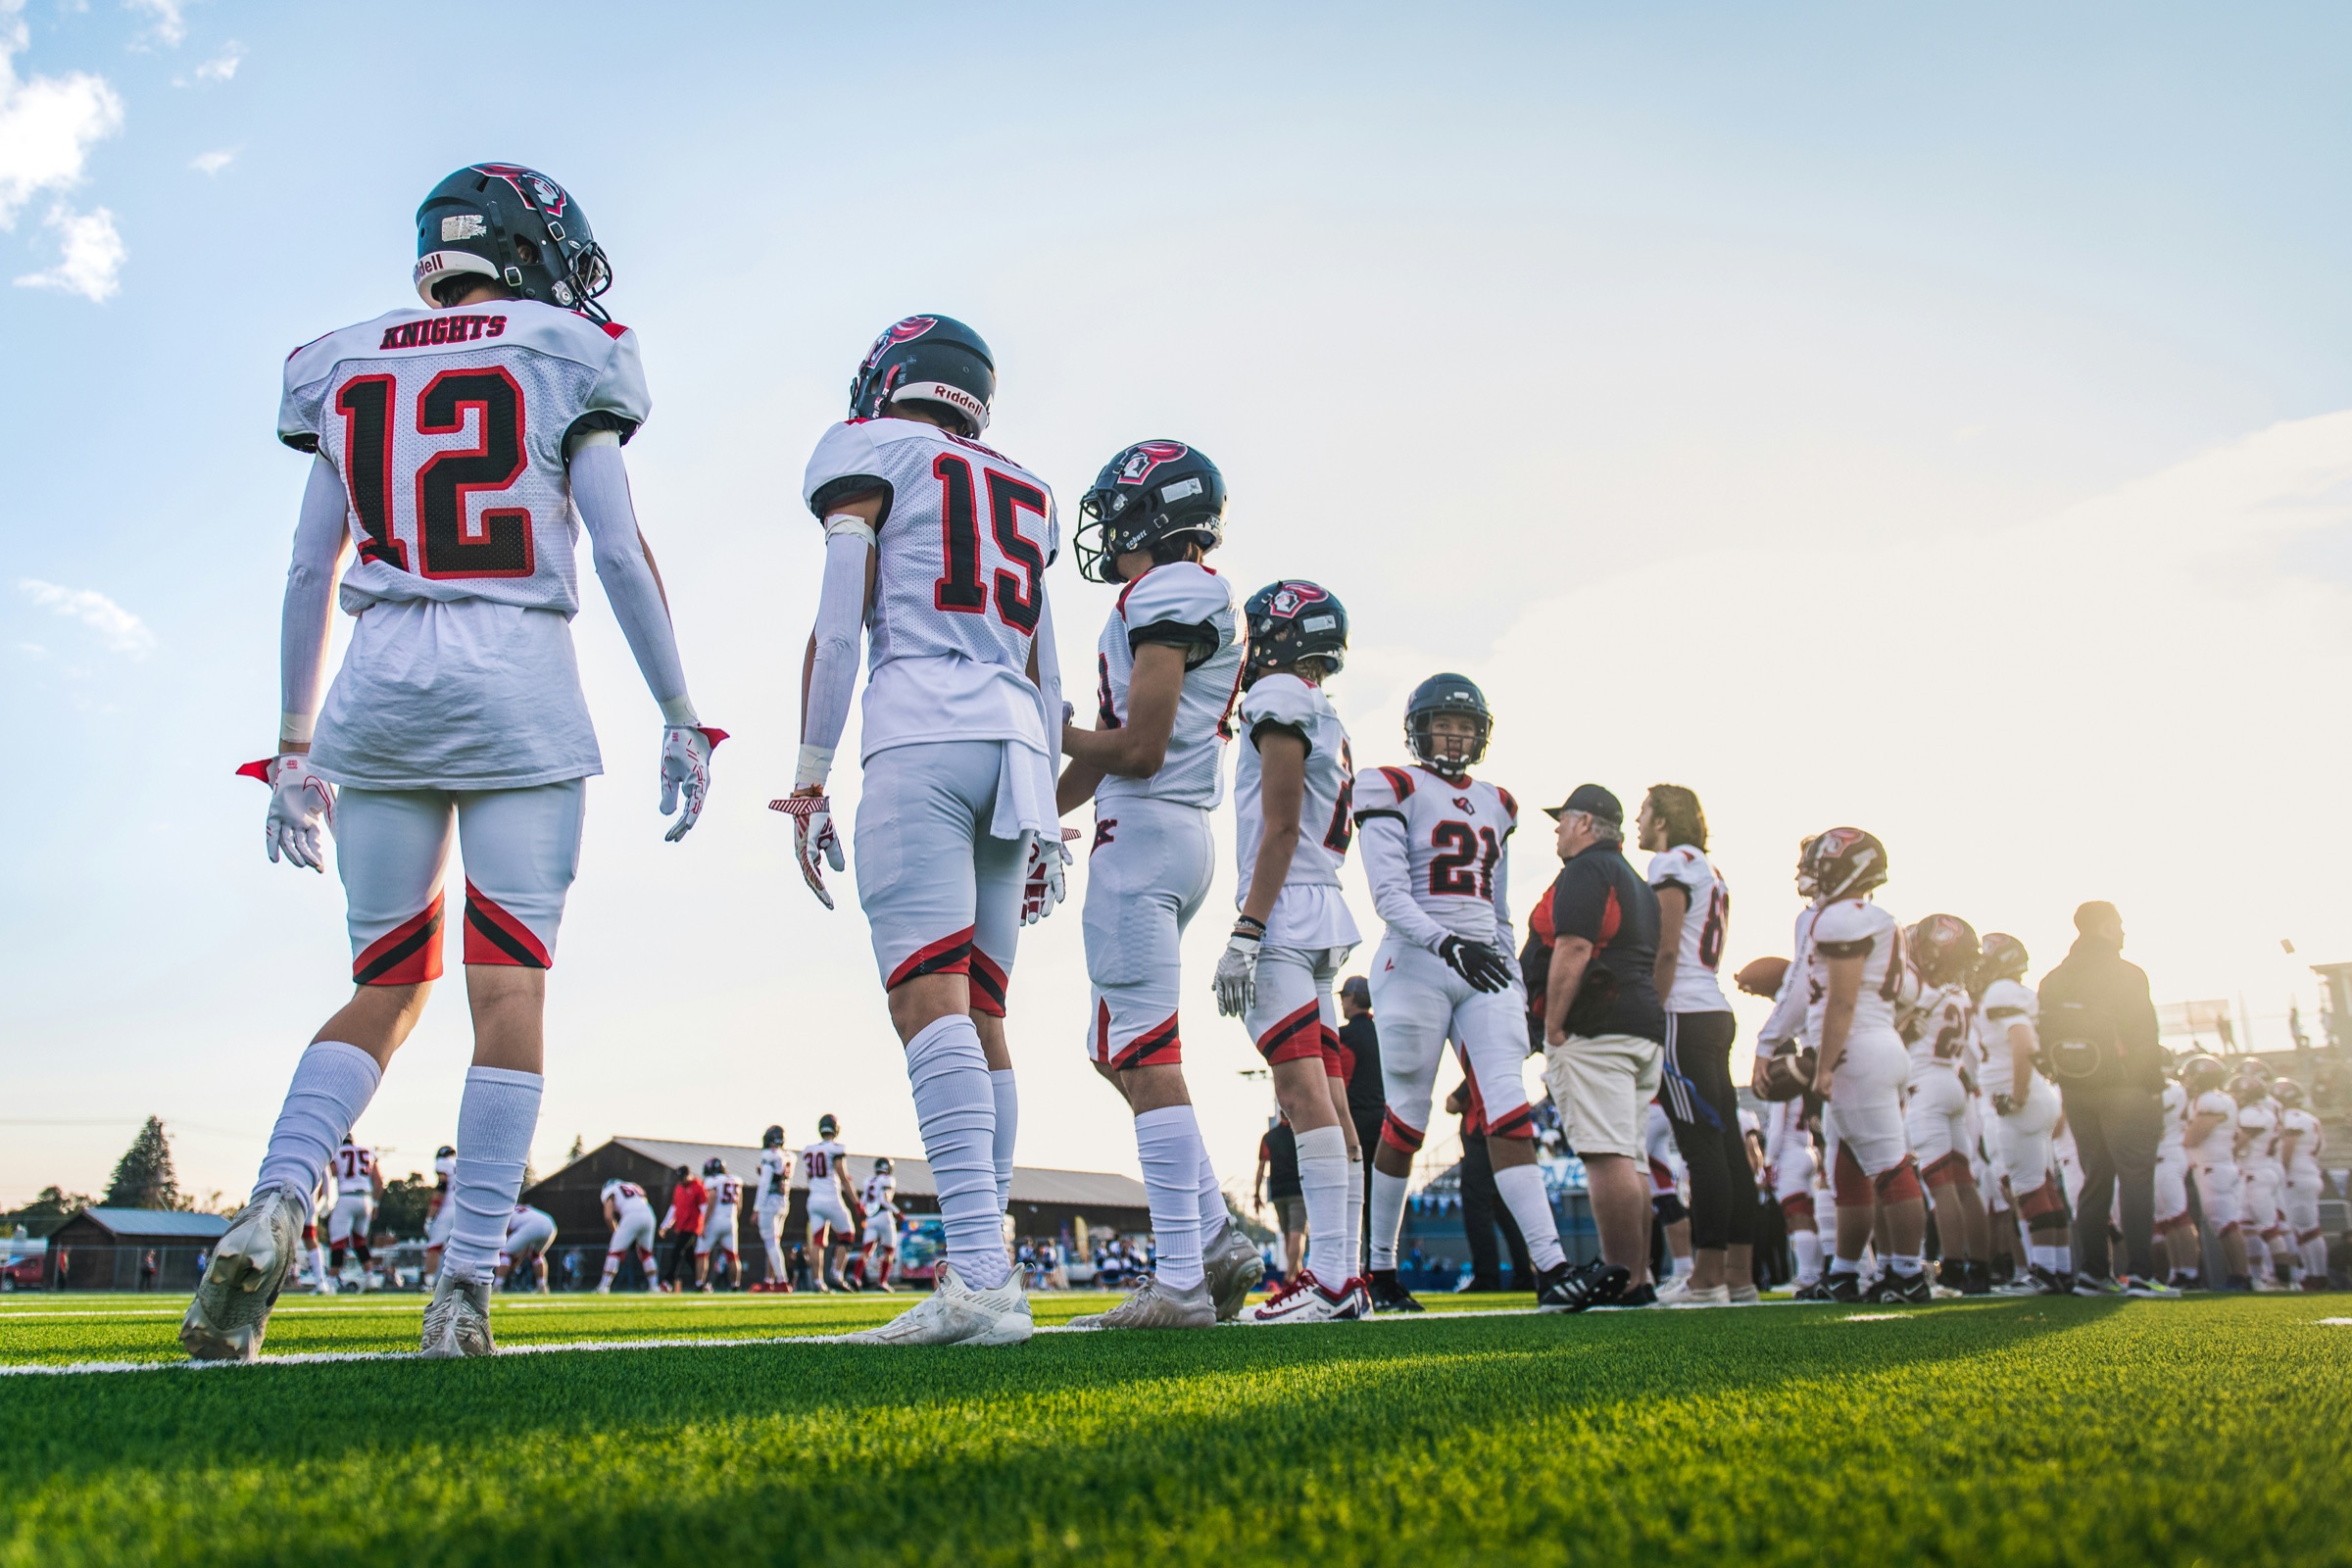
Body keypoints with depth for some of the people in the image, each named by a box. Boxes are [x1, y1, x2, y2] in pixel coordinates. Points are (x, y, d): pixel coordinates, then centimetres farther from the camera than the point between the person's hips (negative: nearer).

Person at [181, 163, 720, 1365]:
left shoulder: (347, 372, 16)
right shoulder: (565, 362, 4)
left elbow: (310, 573, 13)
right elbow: (620, 553, -4)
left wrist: (296, 748, 17)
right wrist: (680, 717, 0)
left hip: (379, 691, 4)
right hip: (520, 687, -4)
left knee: (387, 986, 12)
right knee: (510, 990, -2)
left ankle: (274, 1209, -7)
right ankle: (464, 1287, -4)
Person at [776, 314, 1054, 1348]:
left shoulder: (870, 451, 10)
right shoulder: (1027, 497, 27)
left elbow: (839, 623, -2)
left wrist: (809, 780, -2)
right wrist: (1044, 822, 25)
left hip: (921, 735, -7)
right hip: (1018, 743, 7)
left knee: (929, 996, -16)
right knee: (980, 1014, 6)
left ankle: (978, 1274, -27)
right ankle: (984, 1270, 6)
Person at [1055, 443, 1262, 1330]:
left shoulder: (1166, 596, -9)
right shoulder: (1194, 599, 21)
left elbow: (1139, 749, -17)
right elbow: (1114, 755, 20)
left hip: (1145, 831, -10)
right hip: (1177, 834, 10)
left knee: (1145, 1057, -8)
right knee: (1124, 1050, 14)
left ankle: (1181, 1283, -5)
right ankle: (1216, 1240, 15)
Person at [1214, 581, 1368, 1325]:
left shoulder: (1281, 699, -4)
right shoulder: (1329, 724, 23)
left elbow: (1281, 829, -13)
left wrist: (1245, 932, -17)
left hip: (1284, 912, -10)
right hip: (1322, 918, 10)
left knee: (1304, 1090, -14)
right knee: (1327, 1099, 6)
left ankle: (1330, 1277, -17)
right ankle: (1344, 1272, 8)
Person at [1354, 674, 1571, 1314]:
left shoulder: (1496, 805, 19)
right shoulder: (1394, 791, 0)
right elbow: (1389, 896, -10)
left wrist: (1515, 982, 17)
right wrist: (1449, 944, -24)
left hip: (1486, 971, 5)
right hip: (1416, 965, -5)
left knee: (1508, 1109, -8)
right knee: (1406, 1121, 1)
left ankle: (1550, 1265, -14)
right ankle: (1381, 1266, 16)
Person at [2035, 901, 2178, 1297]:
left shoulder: (2053, 981, 9)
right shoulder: (2126, 975, -7)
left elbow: (2048, 1040, 9)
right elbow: (2144, 1040, -10)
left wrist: (2069, 1083, 14)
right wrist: (2155, 1090, -5)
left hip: (2075, 1090, 6)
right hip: (2122, 1089, -6)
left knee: (2095, 1180, 11)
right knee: (2136, 1180, -3)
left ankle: (2093, 1272, 10)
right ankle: (2140, 1274, -8)